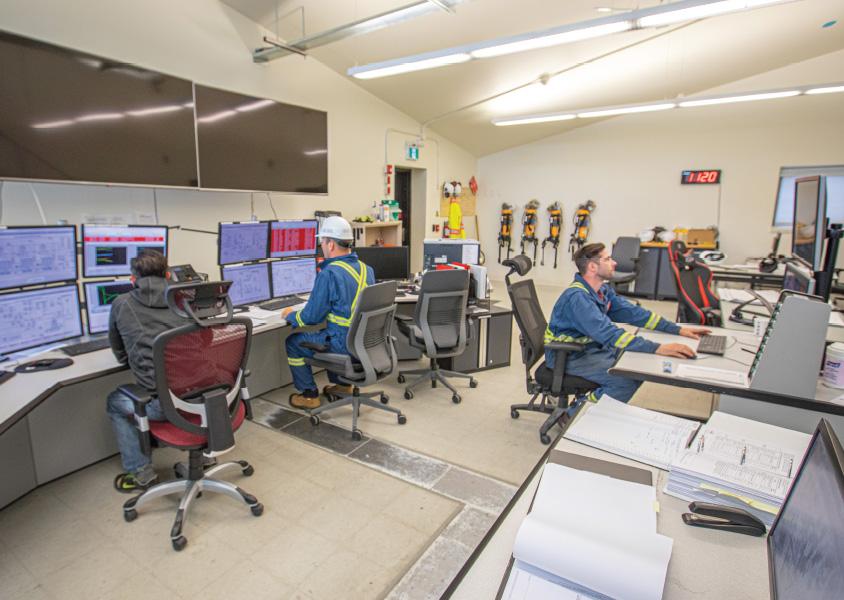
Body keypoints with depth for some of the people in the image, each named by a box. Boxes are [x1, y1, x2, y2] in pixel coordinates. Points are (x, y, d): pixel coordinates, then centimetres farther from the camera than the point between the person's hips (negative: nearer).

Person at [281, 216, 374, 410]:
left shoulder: (329, 274, -19)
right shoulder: (366, 269, 5)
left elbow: (311, 317, -13)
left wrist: (290, 315, 8)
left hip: (345, 344, -7)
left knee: (293, 342, 13)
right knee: (327, 332, 33)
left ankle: (309, 395, 20)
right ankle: (342, 384, 36)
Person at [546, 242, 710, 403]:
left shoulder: (603, 290, 2)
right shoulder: (577, 297, -27)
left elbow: (633, 312, 6)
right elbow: (608, 333, -35)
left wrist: (678, 329, 0)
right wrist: (658, 348, -39)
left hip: (592, 347, 9)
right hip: (567, 356, -9)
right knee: (628, 379, -21)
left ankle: (596, 397, 16)